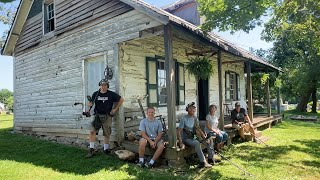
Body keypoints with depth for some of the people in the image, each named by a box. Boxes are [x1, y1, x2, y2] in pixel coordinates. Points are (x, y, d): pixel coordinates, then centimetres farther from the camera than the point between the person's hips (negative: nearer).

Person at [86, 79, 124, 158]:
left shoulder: (111, 94, -2)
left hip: (107, 116, -1)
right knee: (92, 131, -13)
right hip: (97, 115, 1)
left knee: (107, 134, 7)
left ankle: (105, 149, 24)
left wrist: (115, 109, 1)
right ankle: (91, 149, -3)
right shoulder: (95, 94, 4)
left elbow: (121, 100, 5)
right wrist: (89, 104, -12)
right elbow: (91, 103, 13)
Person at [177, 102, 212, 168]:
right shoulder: (184, 119, -13)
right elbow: (179, 132, -15)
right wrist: (181, 142, -24)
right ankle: (203, 162, -30)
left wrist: (203, 136, -2)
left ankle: (211, 158, -2)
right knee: (197, 143, -34)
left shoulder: (195, 118, 8)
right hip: (186, 139, -7)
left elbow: (198, 129, 14)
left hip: (193, 137, 7)